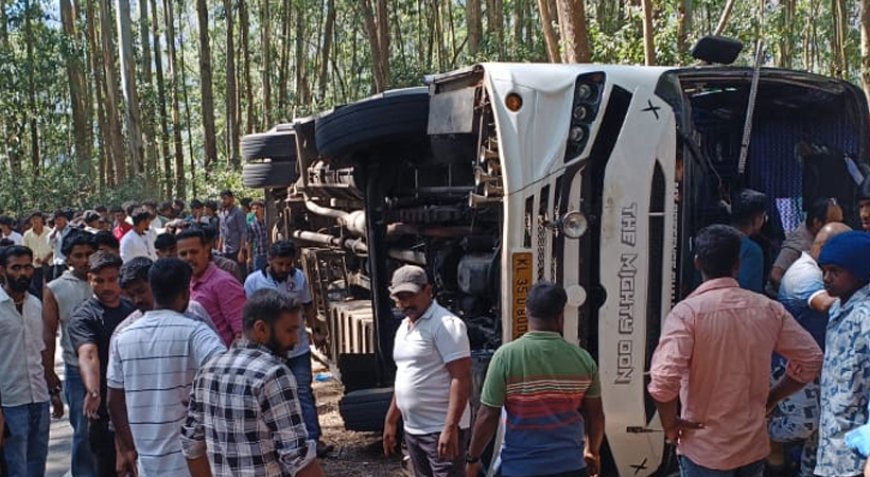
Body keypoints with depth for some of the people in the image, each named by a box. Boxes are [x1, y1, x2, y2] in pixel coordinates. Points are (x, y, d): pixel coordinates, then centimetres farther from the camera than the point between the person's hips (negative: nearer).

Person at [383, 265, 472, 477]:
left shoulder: (446, 324, -15)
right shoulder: (404, 327, 13)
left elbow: (462, 379, -20)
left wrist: (451, 427, -26)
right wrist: (390, 421, 21)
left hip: (441, 429, -9)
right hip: (412, 429, 9)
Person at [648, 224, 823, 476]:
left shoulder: (688, 311, -17)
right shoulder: (768, 309, -2)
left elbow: (664, 379, -28)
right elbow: (811, 359, 4)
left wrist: (670, 424, -11)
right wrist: (770, 399, 12)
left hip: (705, 449, -4)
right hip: (754, 444, 5)